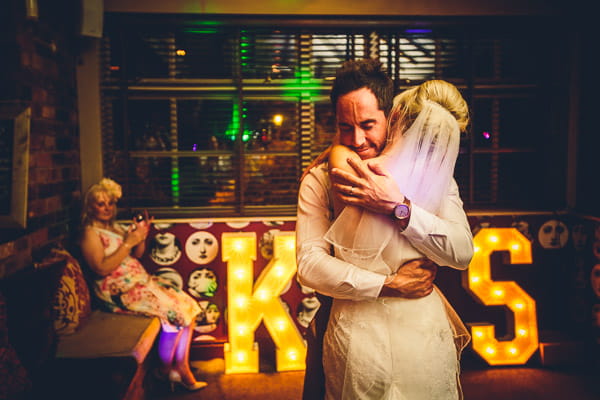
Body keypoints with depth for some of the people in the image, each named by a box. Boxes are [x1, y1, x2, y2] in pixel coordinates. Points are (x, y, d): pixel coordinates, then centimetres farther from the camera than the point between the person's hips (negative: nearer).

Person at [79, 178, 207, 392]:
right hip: (119, 290, -8)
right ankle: (166, 369, -2)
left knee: (188, 306, -8)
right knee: (173, 311, -21)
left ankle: (182, 367, -2)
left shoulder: (115, 226, 17)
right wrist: (128, 242, -20)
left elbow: (137, 254, 20)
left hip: (140, 280, 8)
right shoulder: (90, 232, -7)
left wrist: (142, 236, 0)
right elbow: (102, 268, -18)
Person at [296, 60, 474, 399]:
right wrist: (390, 285, -17)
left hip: (422, 332, 1)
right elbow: (310, 264, -12)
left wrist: (397, 207, -22)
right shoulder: (320, 179, -3)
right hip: (354, 333, -1)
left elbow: (463, 252, -10)